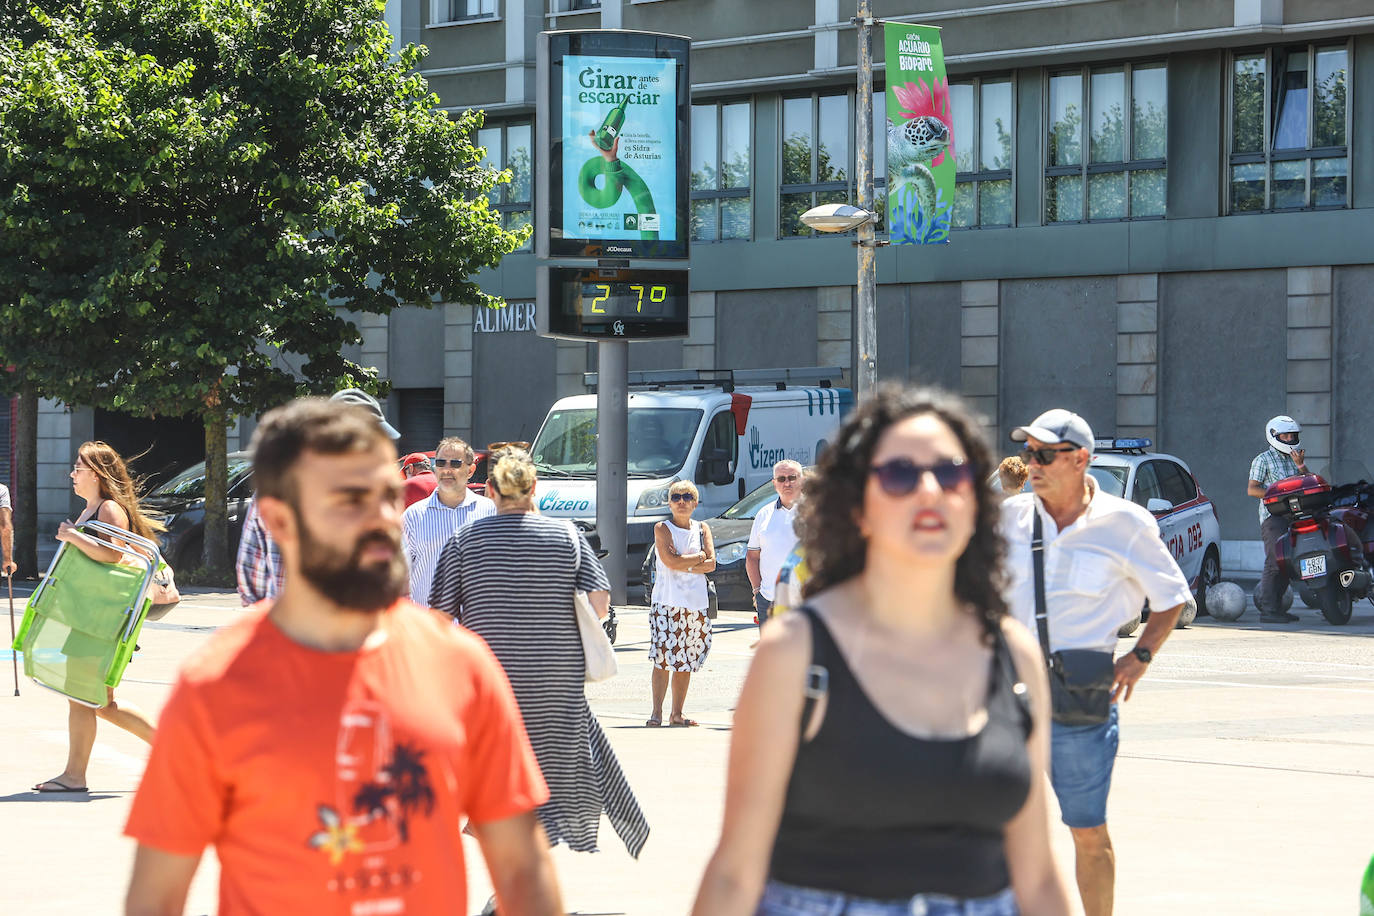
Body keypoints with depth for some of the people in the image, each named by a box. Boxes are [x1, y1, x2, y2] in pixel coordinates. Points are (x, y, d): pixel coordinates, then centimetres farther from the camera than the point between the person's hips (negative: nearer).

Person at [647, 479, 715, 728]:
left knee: (685, 661, 5)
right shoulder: (662, 528, 2)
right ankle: (656, 712, -8)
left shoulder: (702, 529, 13)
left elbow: (711, 564, 1)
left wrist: (684, 565, -11)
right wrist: (699, 557, -3)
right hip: (667, 601, -4)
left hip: (696, 603, 4)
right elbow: (670, 561, -13)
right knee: (663, 659, -10)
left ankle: (677, 713, 10)